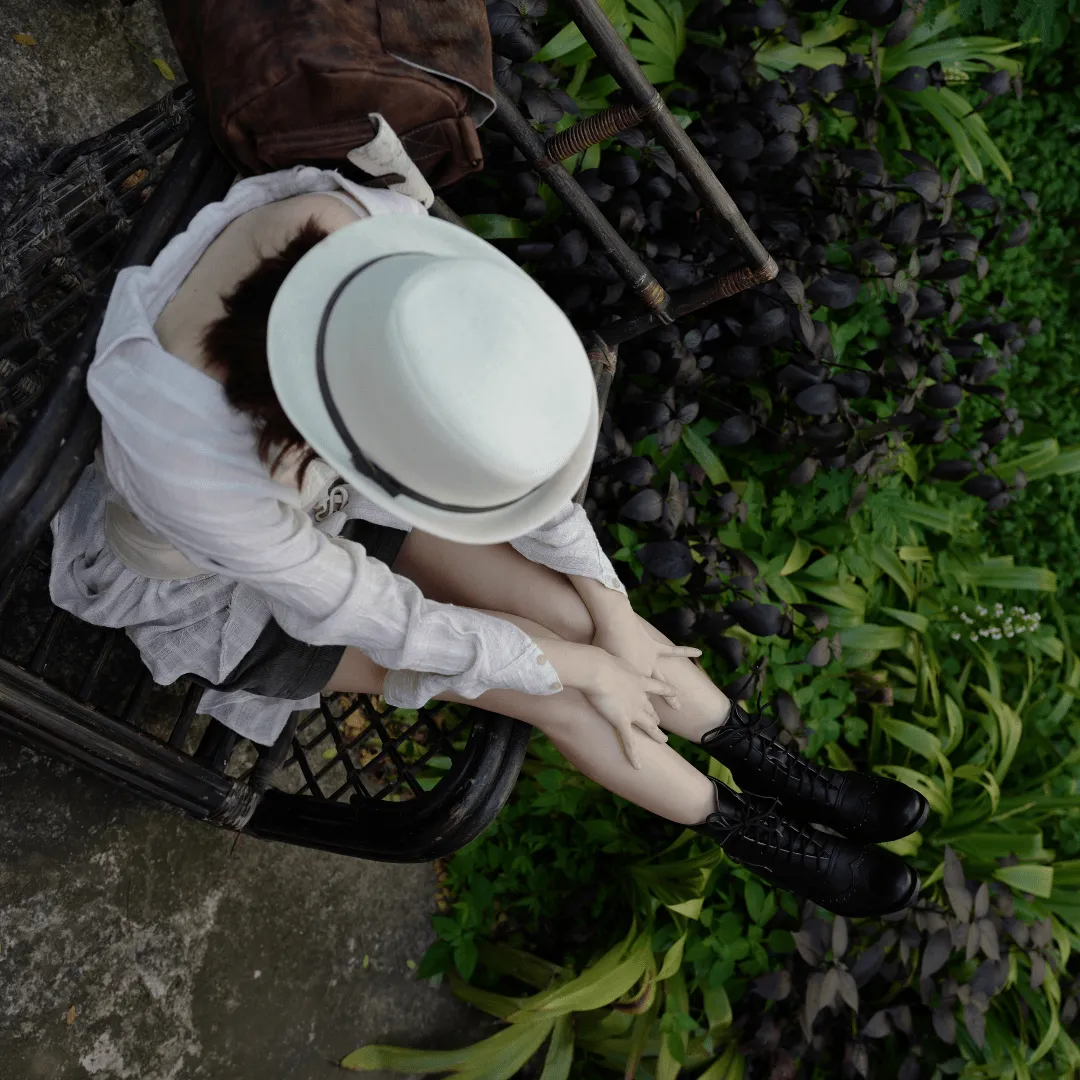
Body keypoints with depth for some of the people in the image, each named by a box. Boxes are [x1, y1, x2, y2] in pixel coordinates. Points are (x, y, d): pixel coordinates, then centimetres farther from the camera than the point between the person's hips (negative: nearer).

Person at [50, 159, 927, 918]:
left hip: (313, 489, 5)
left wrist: (615, 620, -9)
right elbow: (372, 615, -27)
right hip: (225, 588, -4)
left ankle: (784, 772, 21)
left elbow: (514, 437, -16)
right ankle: (755, 836, 18)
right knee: (558, 692, -8)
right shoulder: (192, 461, -44)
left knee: (581, 612, -4)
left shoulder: (378, 229, -31)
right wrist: (573, 667, -14)